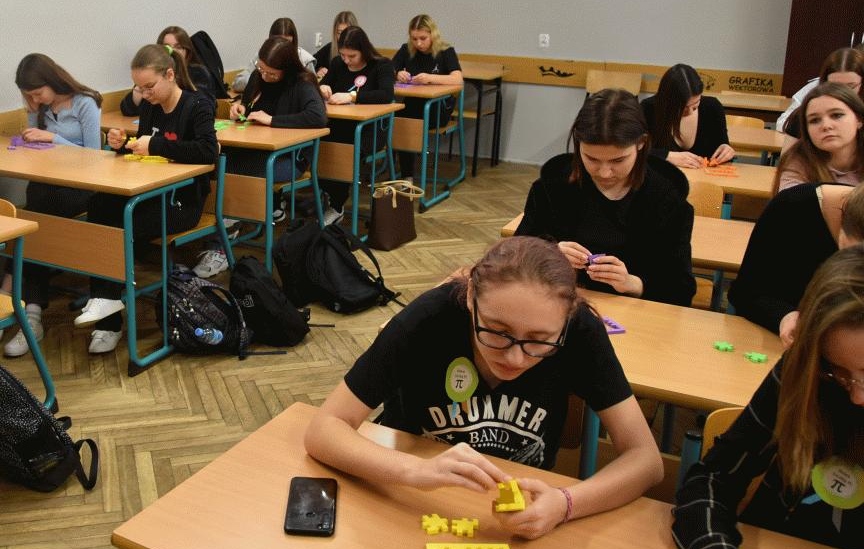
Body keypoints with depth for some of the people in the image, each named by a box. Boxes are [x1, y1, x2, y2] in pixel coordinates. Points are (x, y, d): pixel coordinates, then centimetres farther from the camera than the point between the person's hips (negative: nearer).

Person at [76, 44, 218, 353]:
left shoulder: (197, 105, -9)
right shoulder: (149, 107, 11)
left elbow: (208, 151, -27)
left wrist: (155, 146, -25)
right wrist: (122, 144, 1)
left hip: (182, 201, -6)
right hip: (151, 193, 6)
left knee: (120, 227, -30)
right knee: (99, 205, -23)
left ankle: (107, 296, -9)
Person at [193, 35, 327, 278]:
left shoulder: (302, 84, -9)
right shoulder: (257, 77, 11)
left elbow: (318, 117, -27)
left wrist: (271, 119, -23)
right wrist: (240, 107, 4)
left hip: (289, 157, -6)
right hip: (257, 150, 6)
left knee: (226, 171, -28)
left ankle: (218, 248, -16)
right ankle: (215, 244, -27)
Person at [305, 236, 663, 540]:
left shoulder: (580, 330, -21)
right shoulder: (430, 319, -25)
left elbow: (646, 459, -17)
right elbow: (322, 431, -23)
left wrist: (565, 503, -33)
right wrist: (419, 470, -38)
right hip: (417, 502, -1)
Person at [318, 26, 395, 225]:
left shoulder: (382, 65, -4)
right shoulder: (338, 64, 11)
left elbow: (387, 94, -22)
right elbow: (323, 84, 18)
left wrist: (352, 96, -32)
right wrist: (322, 88, -8)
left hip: (370, 128, -4)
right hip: (340, 125, 4)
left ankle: (336, 206, -12)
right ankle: (328, 194, -7)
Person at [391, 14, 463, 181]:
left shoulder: (446, 52, -5)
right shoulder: (406, 50, 7)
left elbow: (457, 79, -21)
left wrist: (430, 78, -35)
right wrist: (397, 74, -21)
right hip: (412, 105, 3)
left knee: (405, 122, -34)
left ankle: (407, 176, -20)